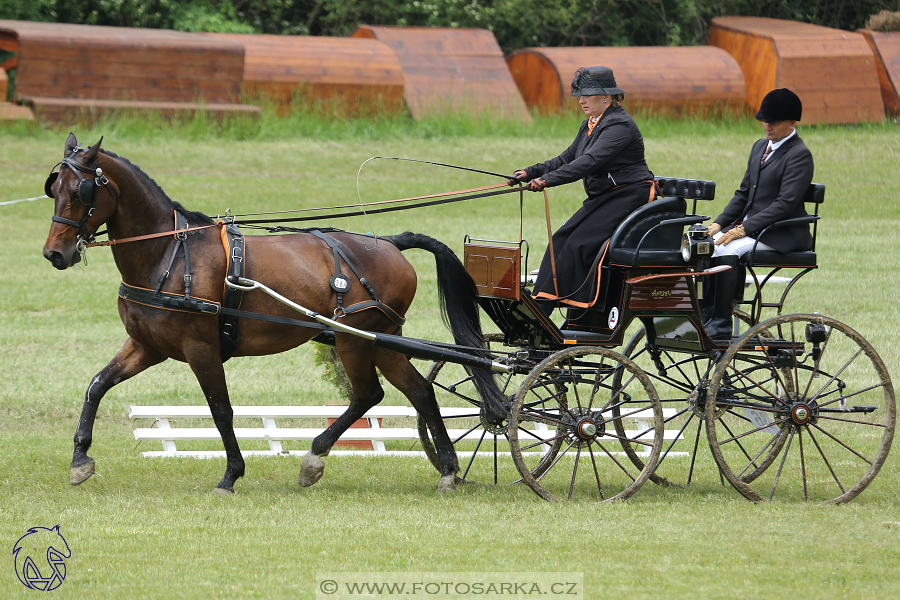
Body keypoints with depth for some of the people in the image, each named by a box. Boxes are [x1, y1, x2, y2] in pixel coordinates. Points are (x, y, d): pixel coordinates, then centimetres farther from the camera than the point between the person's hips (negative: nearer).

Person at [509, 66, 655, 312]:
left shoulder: (619, 125, -18)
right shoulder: (590, 125, 13)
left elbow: (591, 161, -30)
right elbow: (568, 158, 16)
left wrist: (548, 179, -36)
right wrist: (530, 173, 2)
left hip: (629, 197, -10)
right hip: (602, 199, 10)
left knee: (580, 244, -20)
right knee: (561, 240, -2)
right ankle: (539, 305, -5)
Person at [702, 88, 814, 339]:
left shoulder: (799, 155, -11)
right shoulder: (760, 147, 16)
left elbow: (785, 204, -20)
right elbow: (743, 193, 19)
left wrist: (743, 229, -23)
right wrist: (719, 224, 3)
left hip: (782, 234, -8)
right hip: (750, 226, 8)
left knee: (727, 251, -30)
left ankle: (721, 326, -26)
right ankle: (705, 316, -9)